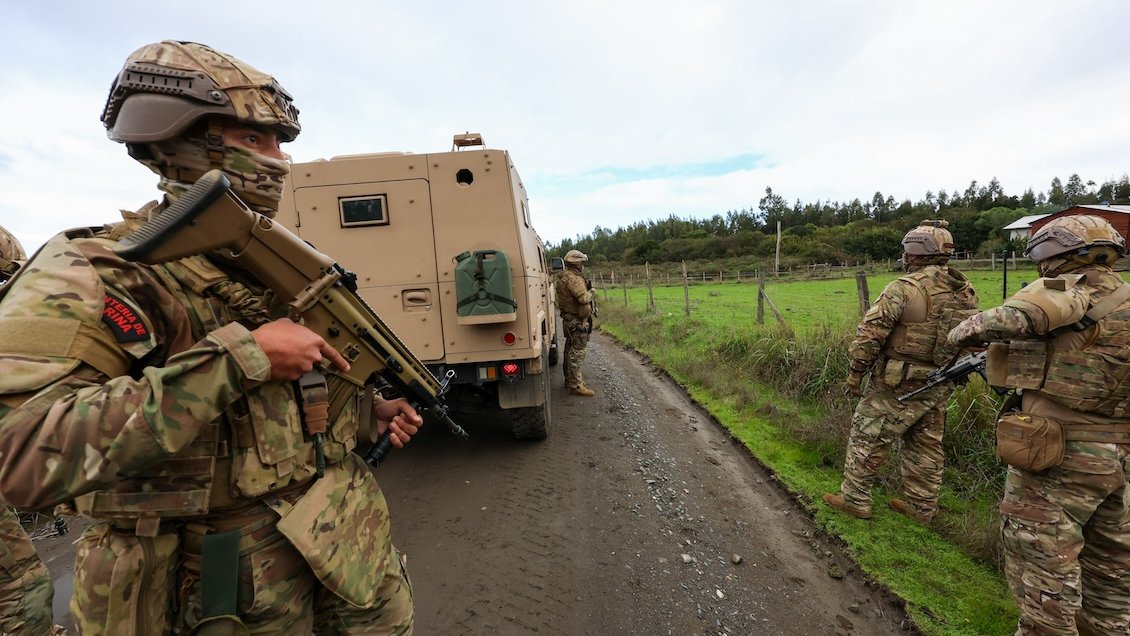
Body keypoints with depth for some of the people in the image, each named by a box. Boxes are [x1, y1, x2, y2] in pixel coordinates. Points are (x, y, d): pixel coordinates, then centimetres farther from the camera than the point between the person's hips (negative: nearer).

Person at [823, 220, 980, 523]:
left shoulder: (905, 287, -18)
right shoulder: (966, 291, 7)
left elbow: (871, 330, -21)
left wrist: (856, 371, -13)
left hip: (898, 385, -8)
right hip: (939, 387, 8)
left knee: (867, 439, 4)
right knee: (926, 447, 18)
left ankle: (855, 499, 14)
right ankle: (921, 506, 31)